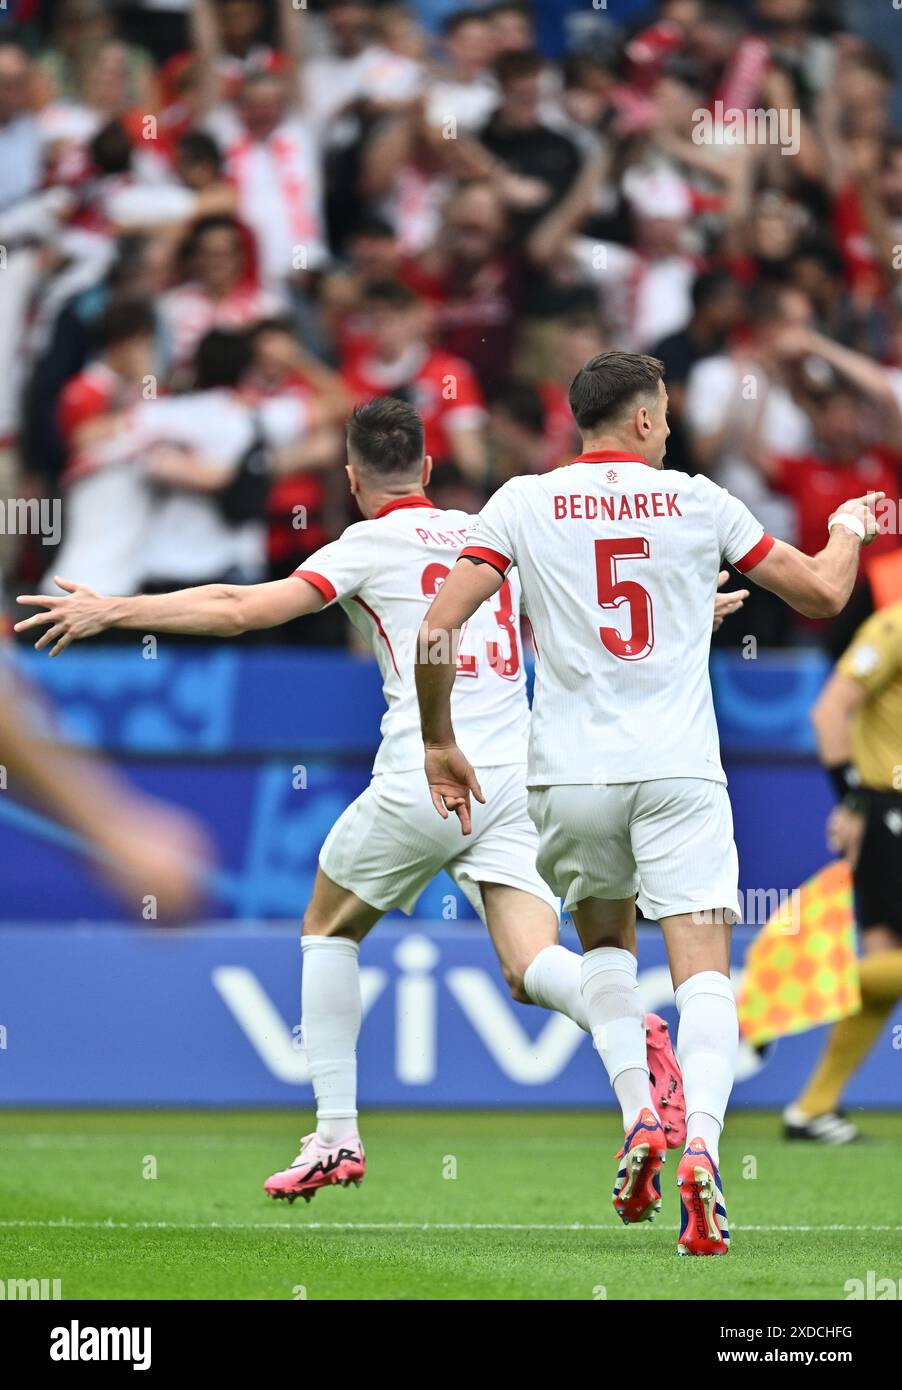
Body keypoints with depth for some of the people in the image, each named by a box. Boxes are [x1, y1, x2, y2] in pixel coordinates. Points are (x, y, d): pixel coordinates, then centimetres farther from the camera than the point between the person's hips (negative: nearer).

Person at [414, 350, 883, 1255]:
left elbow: (437, 629, -5)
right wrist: (848, 529, 36)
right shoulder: (697, 502, 5)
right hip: (679, 772, -1)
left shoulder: (523, 503, 3)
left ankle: (638, 1116, 5)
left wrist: (439, 743, 9)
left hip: (570, 773, 1)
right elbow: (823, 594, 14)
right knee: (702, 970, -4)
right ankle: (700, 1144, -28)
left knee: (604, 942, 25)